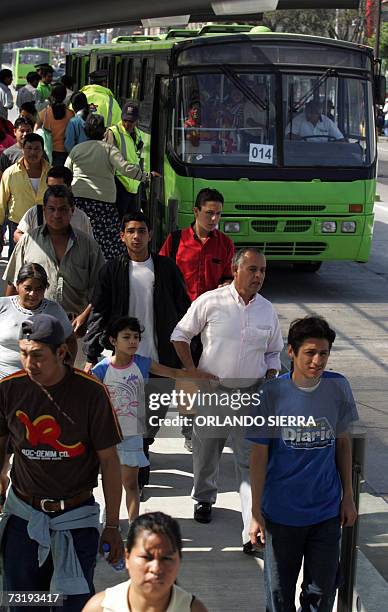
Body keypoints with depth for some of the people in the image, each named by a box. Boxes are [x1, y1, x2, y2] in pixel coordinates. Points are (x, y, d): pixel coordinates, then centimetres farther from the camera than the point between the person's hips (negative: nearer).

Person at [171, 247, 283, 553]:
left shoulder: (268, 310, 3)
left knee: (251, 460, -5)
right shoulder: (211, 302, -8)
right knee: (206, 451, 16)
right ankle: (204, 498, 44)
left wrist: (270, 381, 2)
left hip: (251, 393, 1)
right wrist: (192, 372, -5)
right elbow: (180, 335, 1)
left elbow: (274, 352, 16)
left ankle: (253, 531, -7)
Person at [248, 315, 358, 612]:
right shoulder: (272, 393, -14)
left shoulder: (338, 387, -6)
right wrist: (256, 512, -6)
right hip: (282, 512, -2)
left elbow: (343, 442, 6)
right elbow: (259, 456, -7)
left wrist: (348, 496, 8)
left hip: (327, 511, 2)